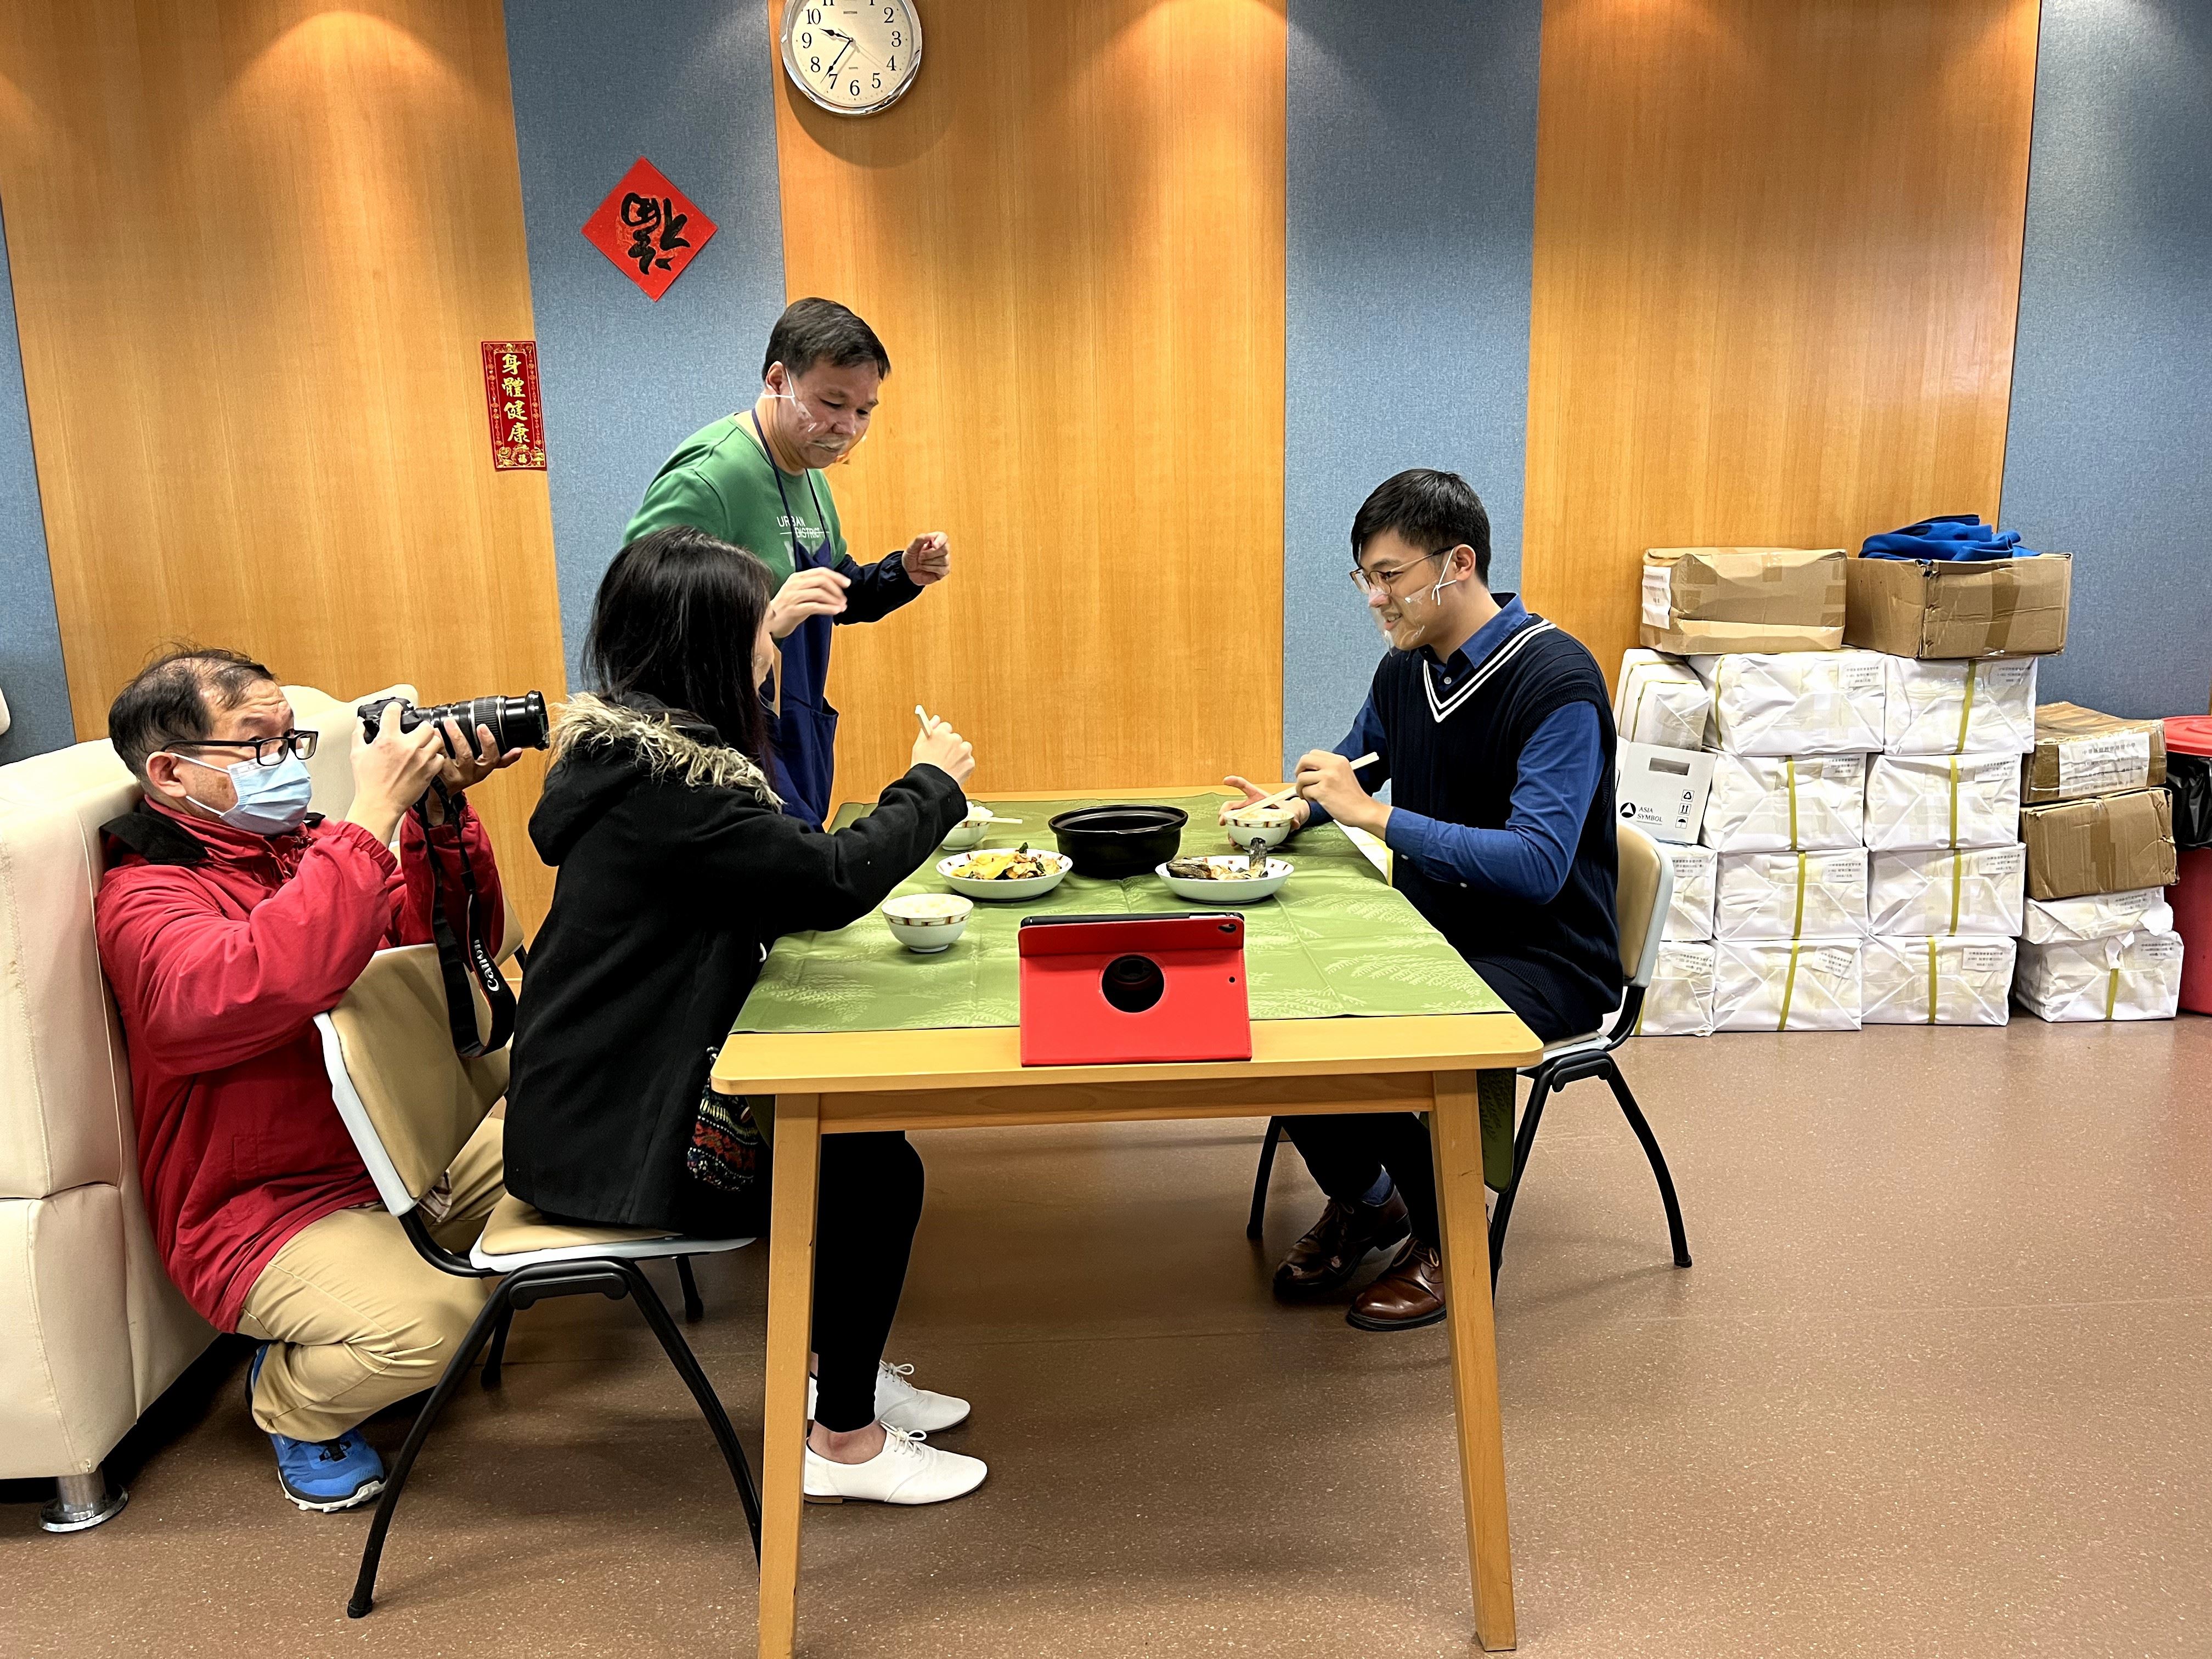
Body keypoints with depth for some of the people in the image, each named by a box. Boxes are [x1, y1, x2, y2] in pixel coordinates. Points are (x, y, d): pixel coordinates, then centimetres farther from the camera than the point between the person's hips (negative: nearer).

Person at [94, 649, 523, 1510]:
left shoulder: (306, 846, 5)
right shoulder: (145, 898, -14)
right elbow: (261, 982, -36)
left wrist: (440, 811, -12)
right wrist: (375, 812, -33)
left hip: (403, 1150, 7)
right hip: (266, 1206, -7)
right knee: (429, 1320, -28)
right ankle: (291, 1398, 6)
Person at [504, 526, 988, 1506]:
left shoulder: (626, 748, 6)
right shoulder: (663, 784, -26)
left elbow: (768, 895, 13)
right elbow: (832, 876, -24)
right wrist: (933, 784, -8)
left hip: (616, 1083, 10)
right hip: (605, 1136, -10)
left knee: (866, 1123, 11)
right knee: (877, 1174, -6)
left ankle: (839, 1371, 26)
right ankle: (842, 1443, 10)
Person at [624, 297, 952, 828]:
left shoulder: (808, 474, 12)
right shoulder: (706, 478, -18)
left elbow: (836, 596, 24)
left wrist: (903, 575, 5)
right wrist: (762, 621, -35)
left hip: (799, 745, 9)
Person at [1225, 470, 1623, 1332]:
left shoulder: (1556, 681, -19)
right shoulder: (1406, 668, 5)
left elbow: (1539, 865, -28)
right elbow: (1354, 765, 26)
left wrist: (1375, 816, -29)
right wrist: (1292, 810, 3)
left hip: (1543, 958, -7)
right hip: (1428, 932, 8)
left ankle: (1448, 1237, 1)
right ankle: (1362, 1199, 14)